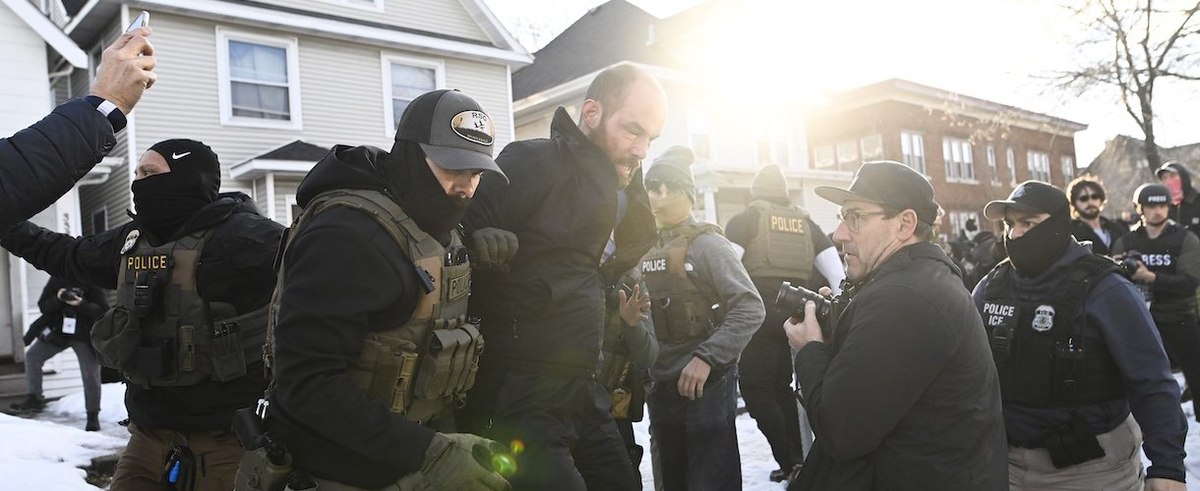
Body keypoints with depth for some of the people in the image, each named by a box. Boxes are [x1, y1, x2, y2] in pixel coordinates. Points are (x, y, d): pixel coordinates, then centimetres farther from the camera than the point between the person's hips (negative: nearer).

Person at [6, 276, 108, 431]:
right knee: (32, 356, -2)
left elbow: (103, 311, -20)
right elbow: (43, 306, -5)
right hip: (58, 331, 4)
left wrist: (81, 304, -35)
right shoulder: (56, 280, -5)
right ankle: (35, 399, 13)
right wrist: (58, 299, -25)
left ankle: (93, 416, 9)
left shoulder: (92, 283, -15)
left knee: (90, 375, -4)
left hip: (85, 336, -4)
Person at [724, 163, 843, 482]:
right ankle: (798, 458, 19)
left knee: (756, 388, 2)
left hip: (760, 310, -5)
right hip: (796, 311, 5)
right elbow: (835, 271, 9)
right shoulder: (805, 222, 16)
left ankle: (789, 462, -3)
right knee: (781, 386, 18)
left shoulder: (745, 220, 4)